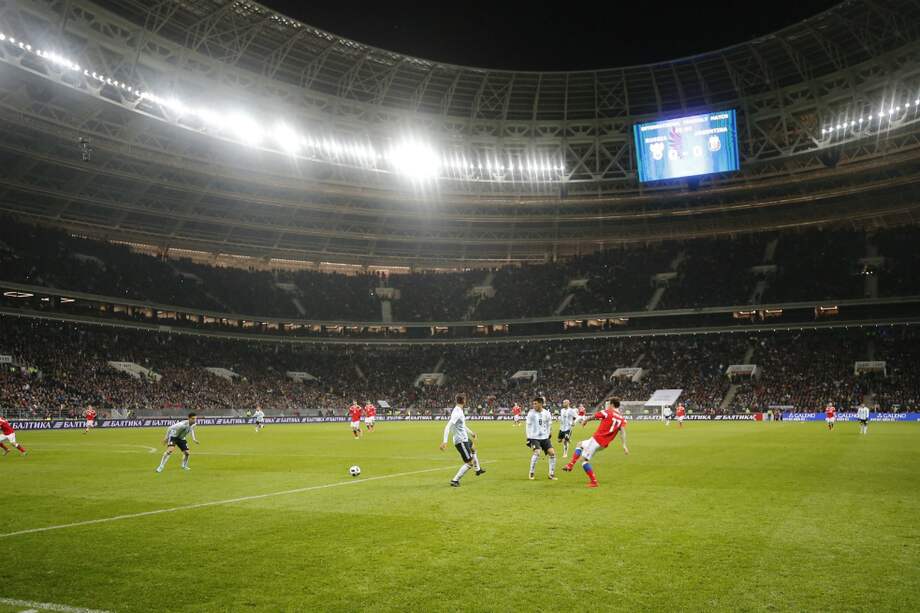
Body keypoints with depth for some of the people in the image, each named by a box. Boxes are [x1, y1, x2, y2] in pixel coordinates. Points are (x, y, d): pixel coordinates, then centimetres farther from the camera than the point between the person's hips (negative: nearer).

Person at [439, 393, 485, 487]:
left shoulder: (459, 411, 7)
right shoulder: (457, 413, -24)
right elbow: (447, 427, -31)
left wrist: (470, 432, 35)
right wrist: (445, 441, -37)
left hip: (464, 438, 11)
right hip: (461, 441, -11)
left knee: (473, 448, 35)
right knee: (469, 462, -9)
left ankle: (478, 469, 53)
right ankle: (455, 480, -6)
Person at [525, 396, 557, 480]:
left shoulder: (547, 413, 0)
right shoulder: (531, 413, -5)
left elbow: (549, 425, 11)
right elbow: (528, 425, 0)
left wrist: (548, 435, 4)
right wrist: (528, 437, -4)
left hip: (545, 437, 3)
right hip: (534, 437, -3)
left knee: (552, 453, -8)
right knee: (537, 452, -23)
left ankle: (551, 474, 6)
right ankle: (531, 473, -6)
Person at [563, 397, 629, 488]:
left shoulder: (607, 412, -6)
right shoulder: (622, 418, 7)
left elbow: (593, 417, 4)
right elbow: (623, 431, -8)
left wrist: (584, 420, 24)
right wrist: (624, 445, -15)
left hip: (597, 440, -8)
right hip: (605, 444, 8)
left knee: (584, 459, -3)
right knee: (580, 444, 25)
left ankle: (593, 482, -4)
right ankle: (570, 465, 16)